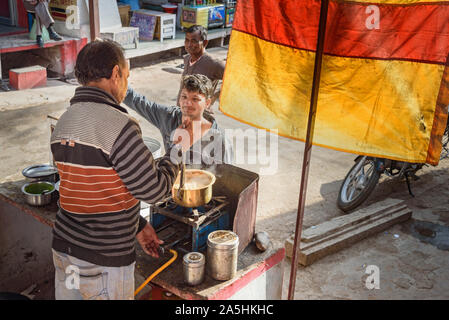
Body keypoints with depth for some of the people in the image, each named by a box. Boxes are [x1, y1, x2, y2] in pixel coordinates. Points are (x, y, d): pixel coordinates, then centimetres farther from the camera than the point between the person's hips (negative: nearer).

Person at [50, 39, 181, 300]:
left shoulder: (63, 123, 6)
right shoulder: (118, 125, -22)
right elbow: (154, 190, -17)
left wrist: (138, 225, 16)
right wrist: (176, 155, 3)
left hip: (63, 249, 8)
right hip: (103, 262, -7)